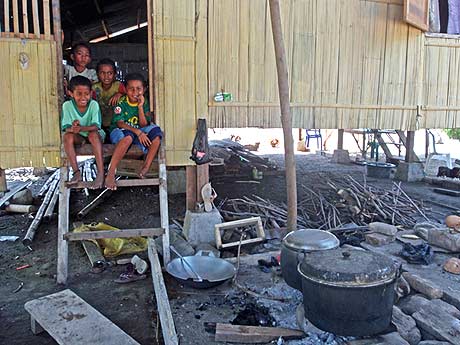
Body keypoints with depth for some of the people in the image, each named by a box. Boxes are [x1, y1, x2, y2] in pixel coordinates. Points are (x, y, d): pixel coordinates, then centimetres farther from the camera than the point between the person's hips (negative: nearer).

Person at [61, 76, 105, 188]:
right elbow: (66, 128, -16)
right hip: (79, 137, 3)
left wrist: (81, 128, -44)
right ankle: (76, 172, -26)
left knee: (93, 134, -35)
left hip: (95, 135, -2)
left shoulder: (93, 104, -16)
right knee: (67, 136, -27)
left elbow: (95, 126, -24)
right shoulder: (67, 105, -11)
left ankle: (101, 173, -38)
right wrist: (72, 128, -41)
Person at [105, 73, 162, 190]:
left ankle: (145, 167, -24)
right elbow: (120, 123, -17)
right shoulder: (121, 102, -8)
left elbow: (143, 125, -6)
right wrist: (137, 132, -31)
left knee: (156, 132, -23)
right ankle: (110, 173, -40)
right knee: (128, 136, -40)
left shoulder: (144, 103, 1)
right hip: (119, 132, -4)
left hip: (139, 132, 4)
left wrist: (140, 107, -16)